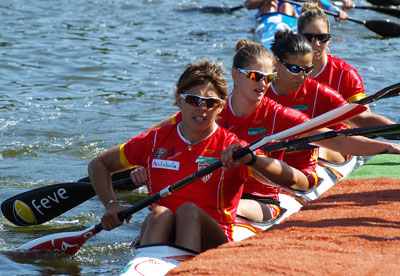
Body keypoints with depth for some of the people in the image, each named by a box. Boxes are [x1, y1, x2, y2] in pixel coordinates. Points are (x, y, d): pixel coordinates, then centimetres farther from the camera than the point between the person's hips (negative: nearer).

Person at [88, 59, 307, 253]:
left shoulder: (230, 148, 1)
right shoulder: (155, 141, 10)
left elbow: (288, 178, -14)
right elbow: (98, 165, 23)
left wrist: (251, 159, -32)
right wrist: (111, 205, 6)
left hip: (212, 242, -2)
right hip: (160, 239, 2)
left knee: (189, 209, -31)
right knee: (160, 213, -30)